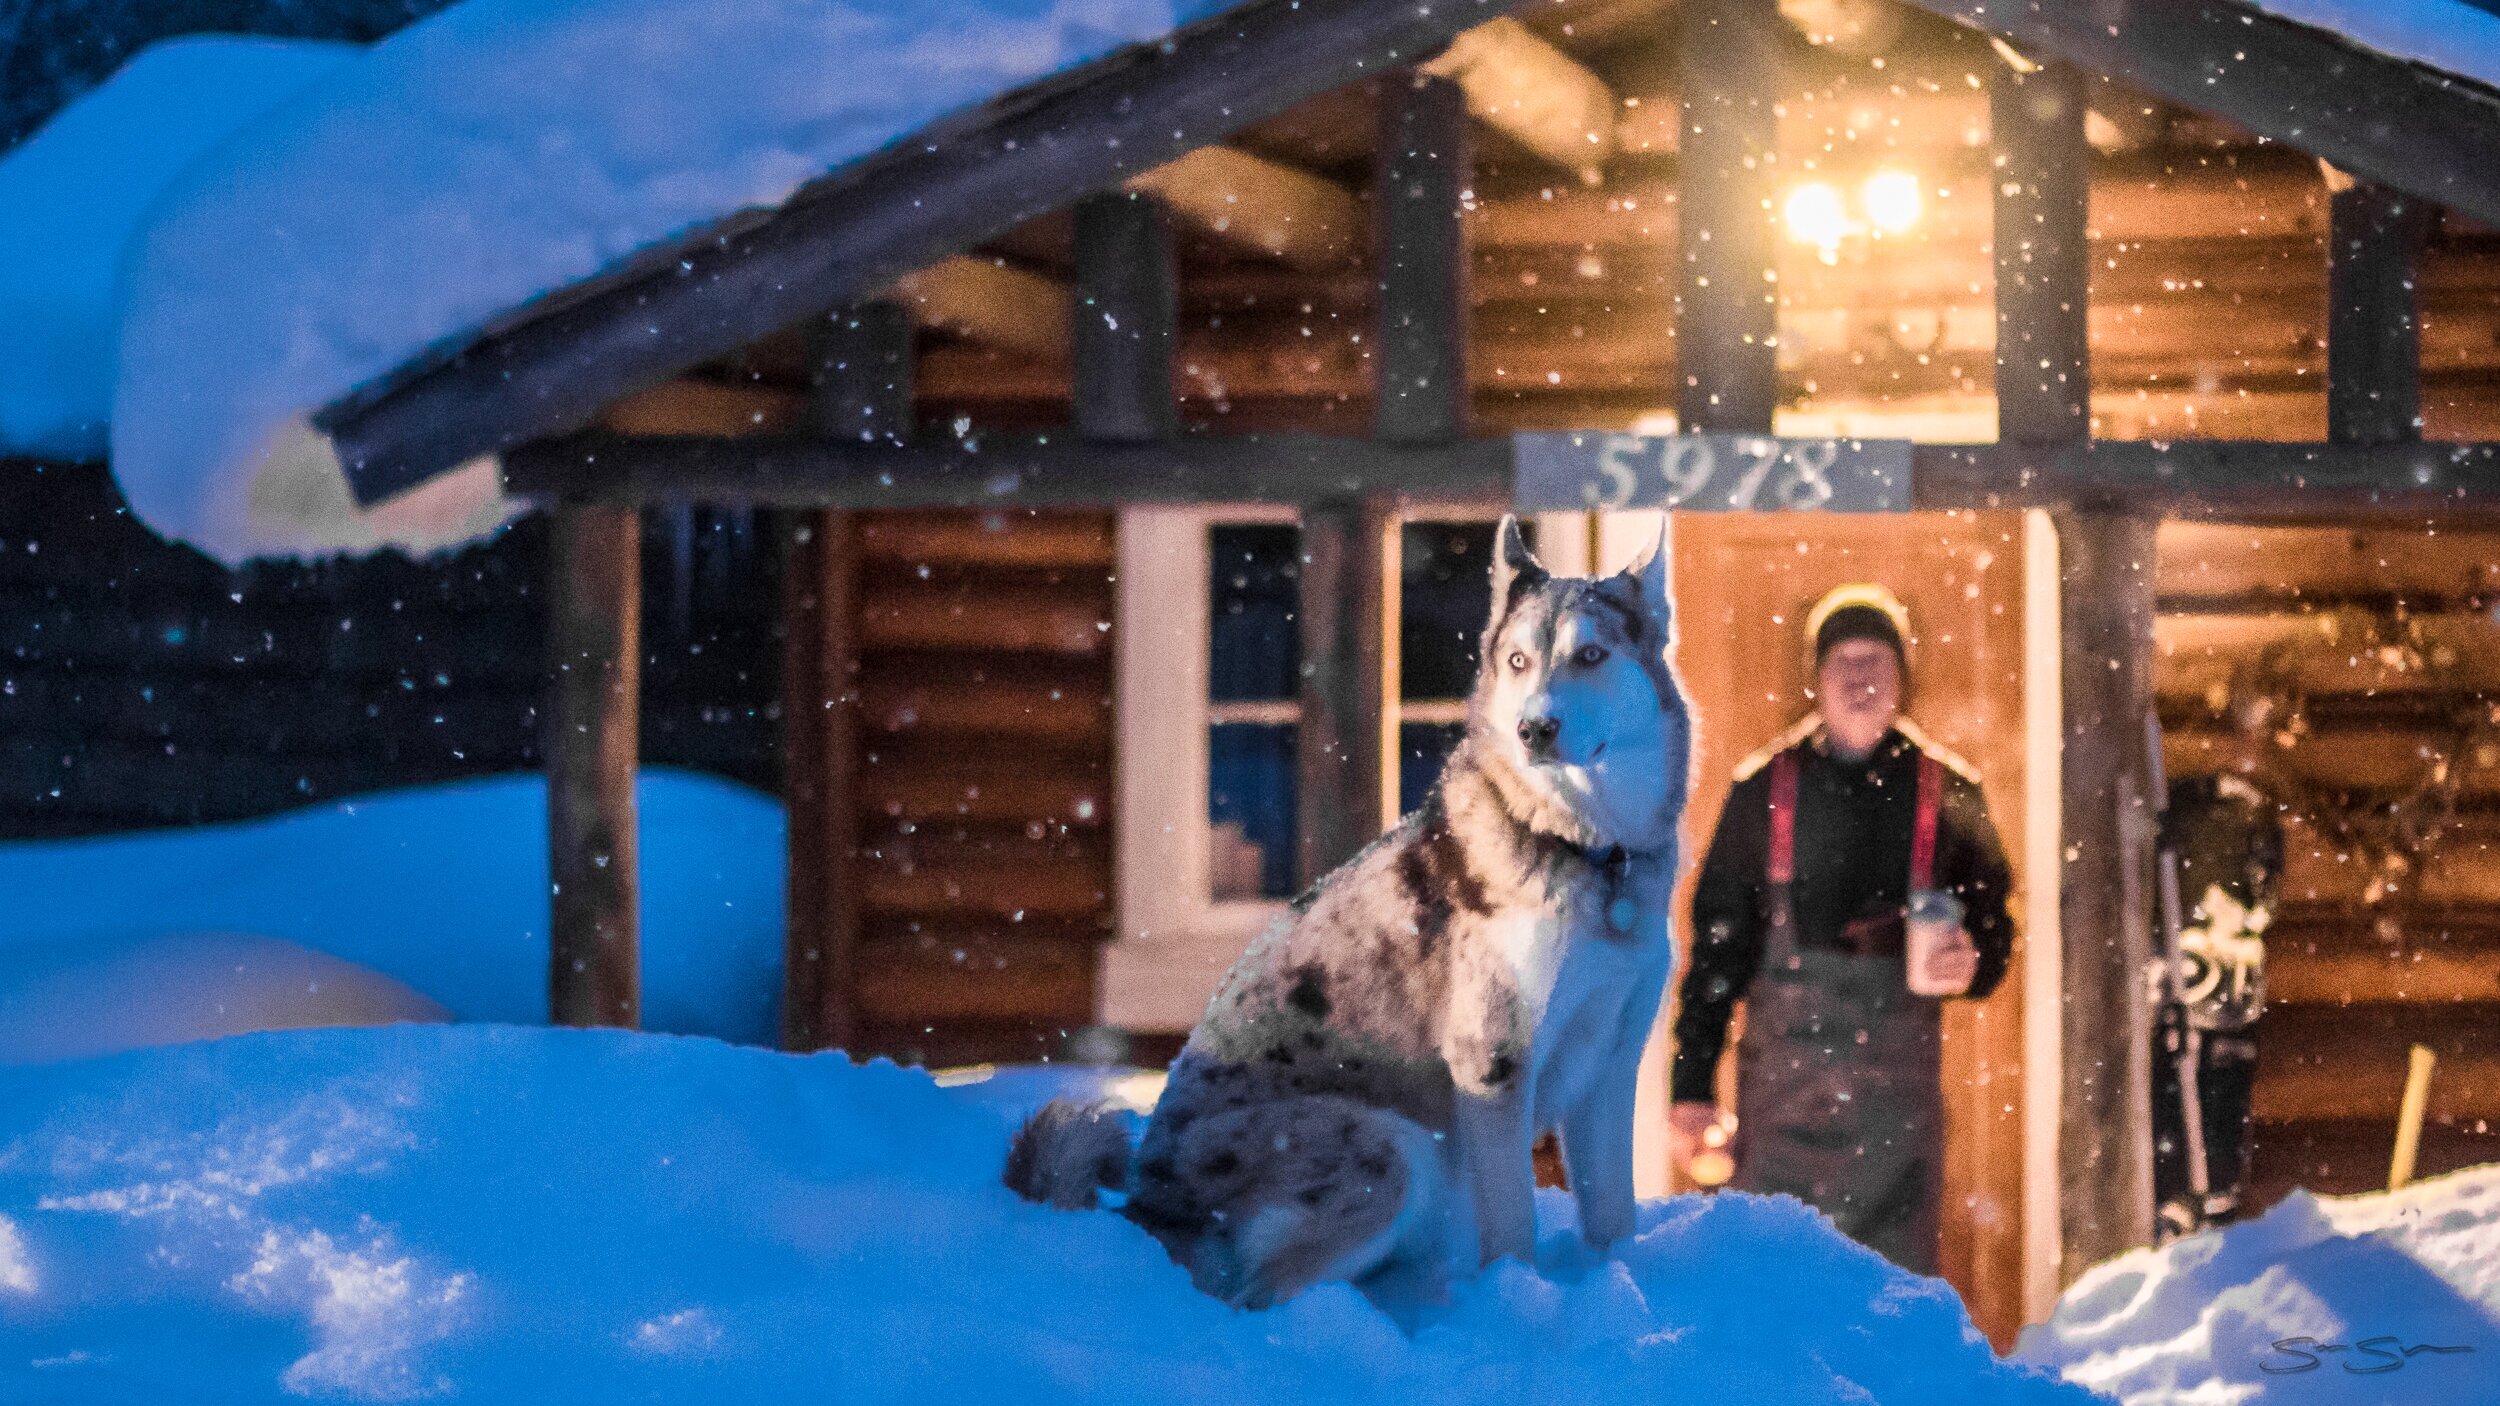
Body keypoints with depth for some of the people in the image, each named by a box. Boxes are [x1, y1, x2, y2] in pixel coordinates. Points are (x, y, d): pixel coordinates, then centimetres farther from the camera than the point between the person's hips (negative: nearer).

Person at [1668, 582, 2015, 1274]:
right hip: (1781, 1081, 0)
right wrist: (1693, 1083, 1)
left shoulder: (1947, 790, 5)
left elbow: (1993, 925, 11)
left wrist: (1970, 963, -13)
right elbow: (1716, 942, 6)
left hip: (1898, 1086, 0)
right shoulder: (1766, 787, 4)